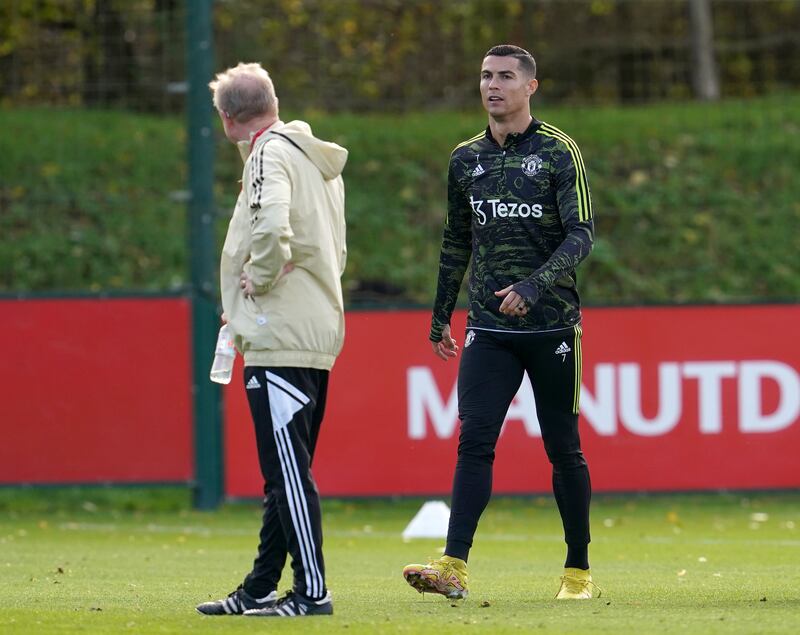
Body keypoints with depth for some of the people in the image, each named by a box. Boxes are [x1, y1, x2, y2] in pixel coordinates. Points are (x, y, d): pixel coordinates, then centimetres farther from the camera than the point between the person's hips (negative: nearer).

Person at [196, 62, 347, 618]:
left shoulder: (270, 155, -10)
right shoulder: (316, 160, 18)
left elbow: (272, 226, -29)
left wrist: (259, 279, -13)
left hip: (280, 339, -10)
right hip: (320, 333, 10)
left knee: (288, 470, -9)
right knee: (285, 472, 13)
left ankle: (312, 591, -10)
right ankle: (260, 591, 19)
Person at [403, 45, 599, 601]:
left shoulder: (558, 152, -3)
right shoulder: (466, 159, 11)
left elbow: (581, 235, -10)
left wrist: (533, 286, -24)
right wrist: (440, 318, 19)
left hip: (552, 324, -3)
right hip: (488, 326, 3)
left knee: (563, 447, 3)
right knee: (475, 440, -10)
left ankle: (579, 570, 13)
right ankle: (454, 566, -17)